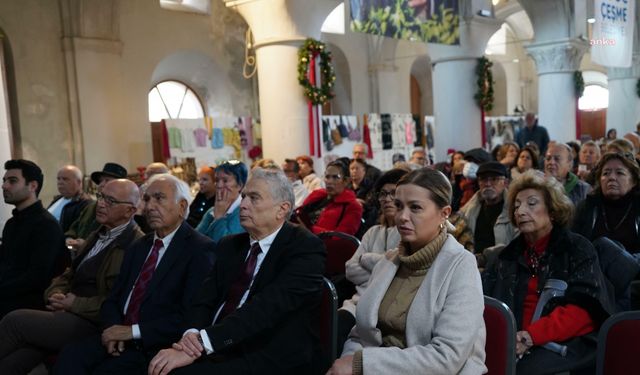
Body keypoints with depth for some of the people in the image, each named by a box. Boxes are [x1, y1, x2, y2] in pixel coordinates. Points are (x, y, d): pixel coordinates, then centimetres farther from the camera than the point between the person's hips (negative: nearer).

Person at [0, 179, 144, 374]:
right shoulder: (98, 235, 18)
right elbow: (68, 275, 22)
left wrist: (74, 304, -11)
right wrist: (56, 295, 1)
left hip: (93, 323, -8)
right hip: (69, 313, 8)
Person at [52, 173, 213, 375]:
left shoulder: (200, 249, -7)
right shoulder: (138, 247, 18)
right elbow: (113, 300, 16)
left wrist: (134, 331, -15)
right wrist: (114, 329, -6)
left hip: (156, 346, -6)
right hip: (121, 336, 6)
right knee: (70, 355, -19)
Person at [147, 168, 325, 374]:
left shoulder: (305, 247, -8)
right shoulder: (229, 245, 14)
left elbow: (268, 306, -21)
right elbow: (205, 299, 6)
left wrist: (201, 343, -26)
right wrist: (192, 334, -16)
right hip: (216, 351, 6)